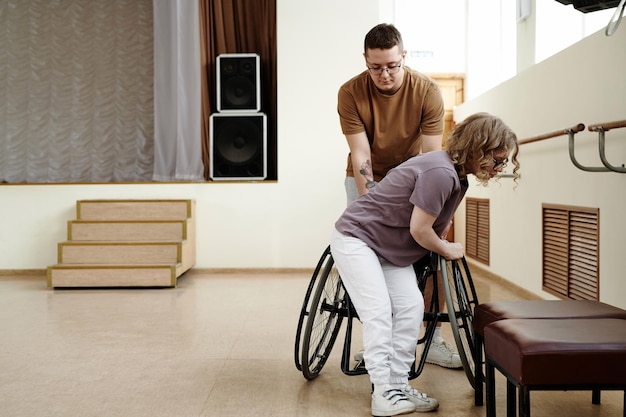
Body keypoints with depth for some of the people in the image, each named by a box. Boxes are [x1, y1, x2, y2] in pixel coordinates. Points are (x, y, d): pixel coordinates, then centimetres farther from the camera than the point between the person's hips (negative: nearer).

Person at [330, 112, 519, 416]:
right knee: (379, 312, -13)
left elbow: (439, 221, 12)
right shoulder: (440, 172, -29)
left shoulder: (457, 175, 2)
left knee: (411, 306, 1)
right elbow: (419, 230, -24)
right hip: (355, 237, -9)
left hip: (389, 248, 9)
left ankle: (398, 385, 8)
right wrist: (447, 250, -7)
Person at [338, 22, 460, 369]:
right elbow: (360, 155, -24)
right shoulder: (351, 93, -21)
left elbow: (432, 155, -21)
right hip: (367, 178, -1)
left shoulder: (427, 91, -20)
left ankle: (434, 341, 4)